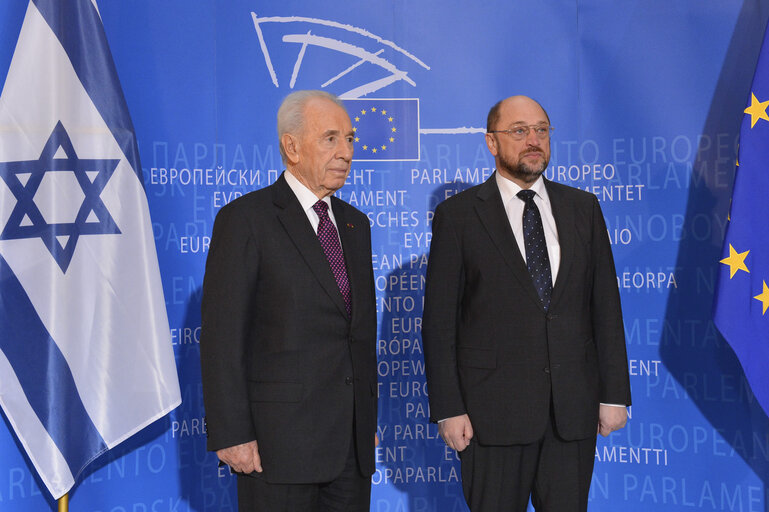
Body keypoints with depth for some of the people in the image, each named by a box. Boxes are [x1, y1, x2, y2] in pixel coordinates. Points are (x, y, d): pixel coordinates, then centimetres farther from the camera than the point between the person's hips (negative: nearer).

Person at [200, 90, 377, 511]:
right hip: (279, 439, -6)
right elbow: (222, 335, -10)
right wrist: (231, 436, -15)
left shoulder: (354, 223, 15)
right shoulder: (245, 219, -6)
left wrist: (369, 422, 15)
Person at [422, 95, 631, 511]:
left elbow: (605, 305, 9)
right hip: (494, 410, -3)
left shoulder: (583, 208, 9)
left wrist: (614, 394, 4)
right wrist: (448, 410, -8)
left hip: (574, 407, 3)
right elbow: (439, 321, -2)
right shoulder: (457, 215, 0)